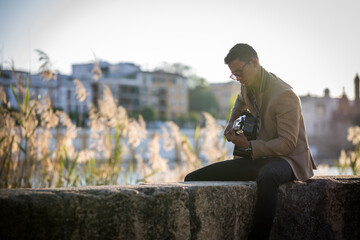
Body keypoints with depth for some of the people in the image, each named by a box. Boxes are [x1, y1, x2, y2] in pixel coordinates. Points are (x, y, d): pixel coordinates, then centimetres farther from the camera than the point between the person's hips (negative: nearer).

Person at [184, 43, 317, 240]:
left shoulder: (284, 95, -17)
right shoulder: (249, 86, 8)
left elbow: (288, 143, -19)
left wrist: (249, 146, -18)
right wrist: (232, 122, 21)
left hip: (287, 159, -7)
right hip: (257, 157, 8)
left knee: (267, 177, -47)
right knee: (193, 179, -8)